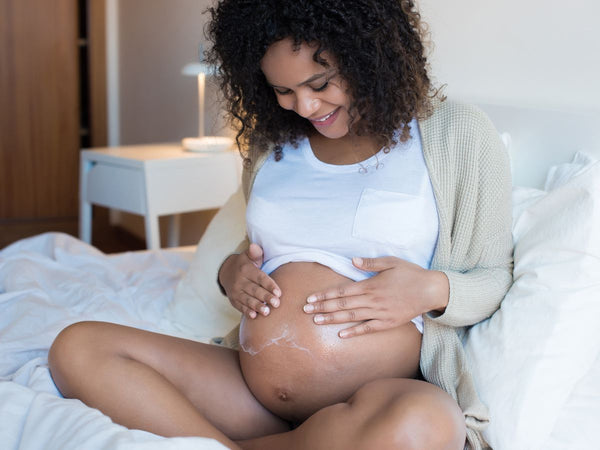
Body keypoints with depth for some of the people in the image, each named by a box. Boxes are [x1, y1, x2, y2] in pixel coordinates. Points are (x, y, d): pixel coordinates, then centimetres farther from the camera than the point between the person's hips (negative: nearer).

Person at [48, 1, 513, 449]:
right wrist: (231, 271, 3)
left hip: (385, 394, -3)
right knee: (76, 347, -12)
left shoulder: (458, 135, 1)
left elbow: (497, 276, 5)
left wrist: (431, 290, -16)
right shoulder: (271, 143, 14)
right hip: (249, 381, 4)